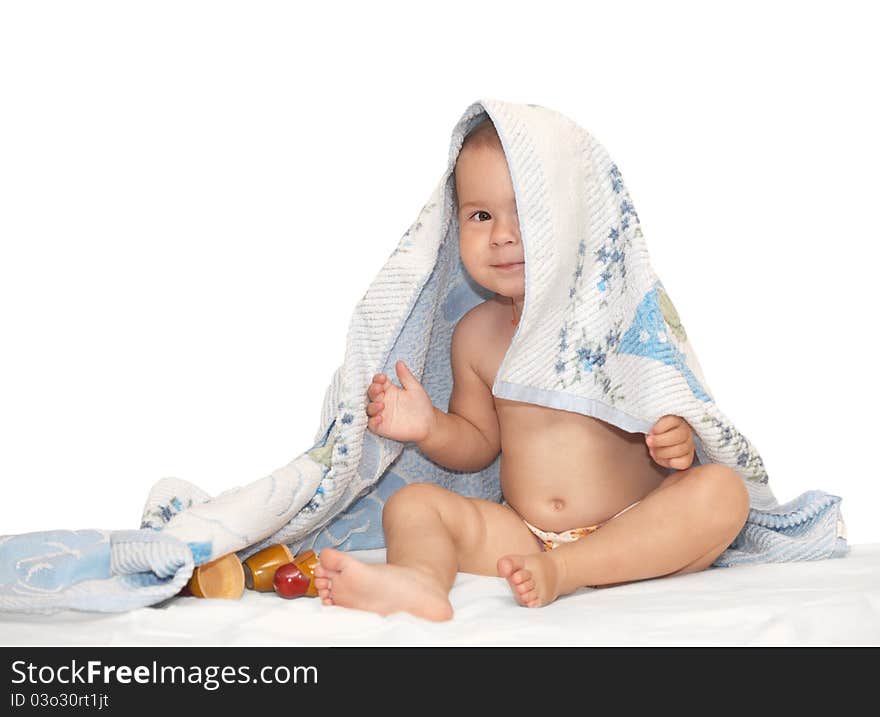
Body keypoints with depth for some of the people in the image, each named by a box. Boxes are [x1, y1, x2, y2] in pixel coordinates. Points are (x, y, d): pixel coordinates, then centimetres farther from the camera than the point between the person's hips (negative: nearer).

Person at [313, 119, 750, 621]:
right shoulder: (477, 334, 7)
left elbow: (664, 407, 2)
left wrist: (677, 441, -21)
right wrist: (430, 428, -3)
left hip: (632, 537, -2)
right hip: (522, 537, 3)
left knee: (722, 489, -26)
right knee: (411, 502, -12)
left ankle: (564, 572, -34)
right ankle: (421, 580, -46)